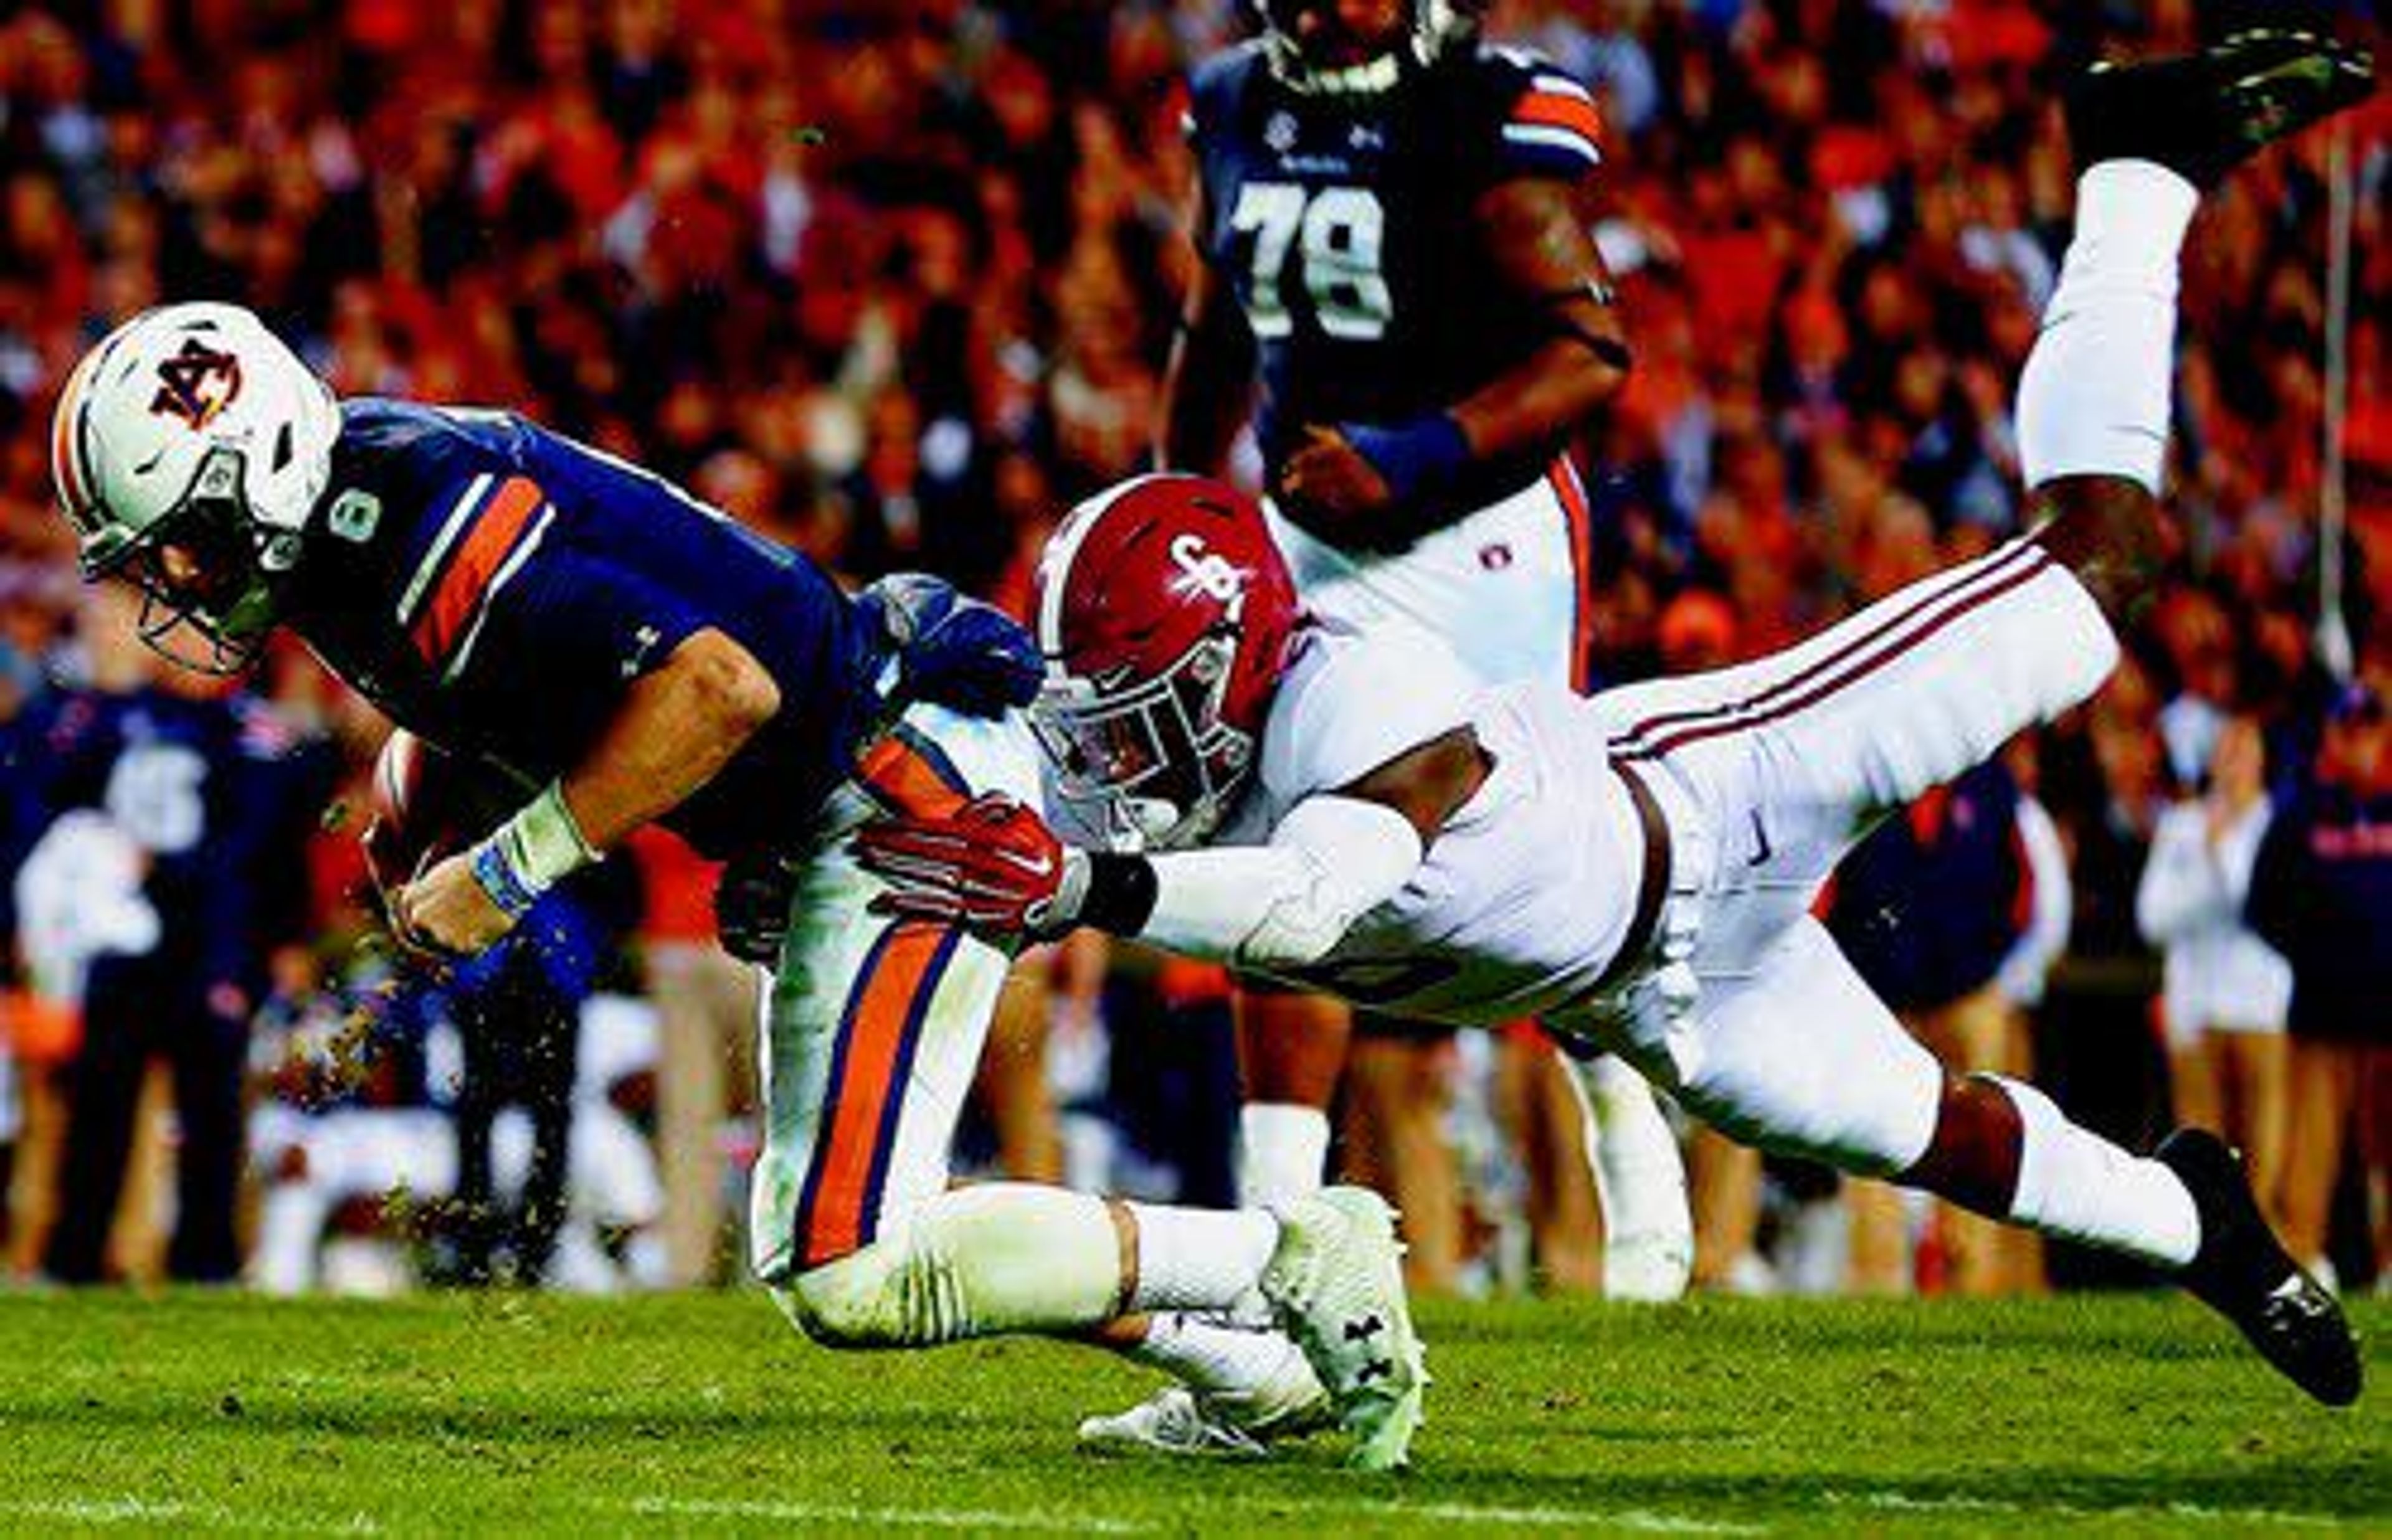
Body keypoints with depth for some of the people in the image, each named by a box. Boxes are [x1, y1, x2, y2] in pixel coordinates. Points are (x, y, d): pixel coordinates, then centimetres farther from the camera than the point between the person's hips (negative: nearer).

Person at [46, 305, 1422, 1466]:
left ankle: (1290, 1257, -4)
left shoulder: (429, 523, -24)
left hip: (905, 785, -11)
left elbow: (725, 686, -29)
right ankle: (1244, 1369, 21)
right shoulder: (338, 522, 5)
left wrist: (508, 872, -22)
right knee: (815, 1261, 17)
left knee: (847, 1283, -13)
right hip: (817, 827, 11)